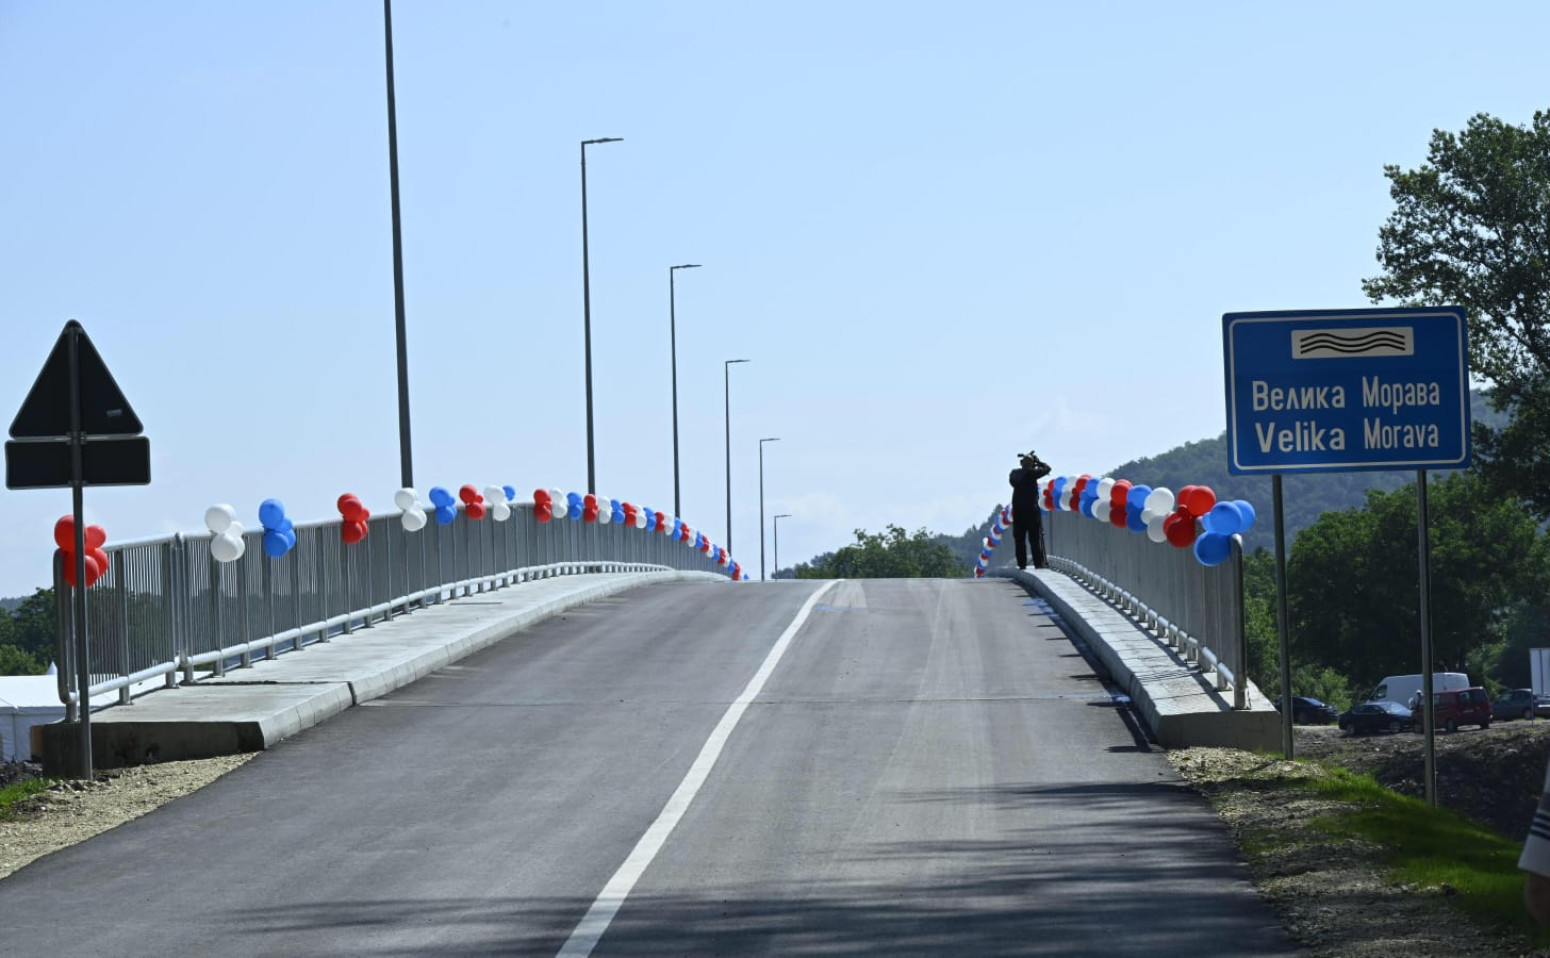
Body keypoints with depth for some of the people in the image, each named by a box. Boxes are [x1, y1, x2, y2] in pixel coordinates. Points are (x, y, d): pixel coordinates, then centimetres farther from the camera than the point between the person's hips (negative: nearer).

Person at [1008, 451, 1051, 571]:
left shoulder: (1014, 473, 3)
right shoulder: (1030, 473, -11)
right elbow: (1047, 468, -4)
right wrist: (1038, 462, 13)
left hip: (1017, 510, 5)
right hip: (1031, 509, -5)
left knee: (1019, 538, 8)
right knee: (1036, 537, 0)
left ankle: (1021, 563, 5)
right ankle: (1039, 562, -2)